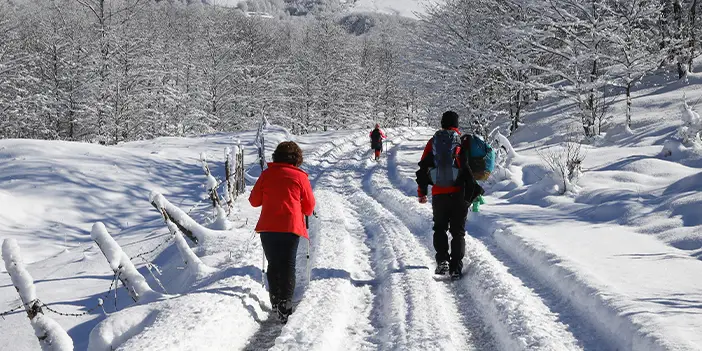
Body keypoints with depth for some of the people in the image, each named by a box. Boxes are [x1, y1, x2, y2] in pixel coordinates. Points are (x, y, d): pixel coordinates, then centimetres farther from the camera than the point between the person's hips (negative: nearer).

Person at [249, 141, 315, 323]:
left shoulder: (267, 174, 6)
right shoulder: (300, 176, 3)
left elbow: (254, 200, 9)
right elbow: (309, 207, 7)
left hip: (268, 226, 2)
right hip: (291, 226, -1)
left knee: (273, 264, 16)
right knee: (288, 265, 1)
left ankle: (275, 300, 13)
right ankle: (285, 302, -13)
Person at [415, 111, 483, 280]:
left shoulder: (433, 142, 7)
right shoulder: (462, 142, 0)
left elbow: (423, 168, 8)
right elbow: (469, 168, -4)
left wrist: (422, 192, 16)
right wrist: (474, 192, 5)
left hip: (438, 194, 2)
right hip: (458, 194, -1)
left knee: (440, 229, 16)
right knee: (458, 231, 7)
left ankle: (442, 260, -1)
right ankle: (456, 267, 1)